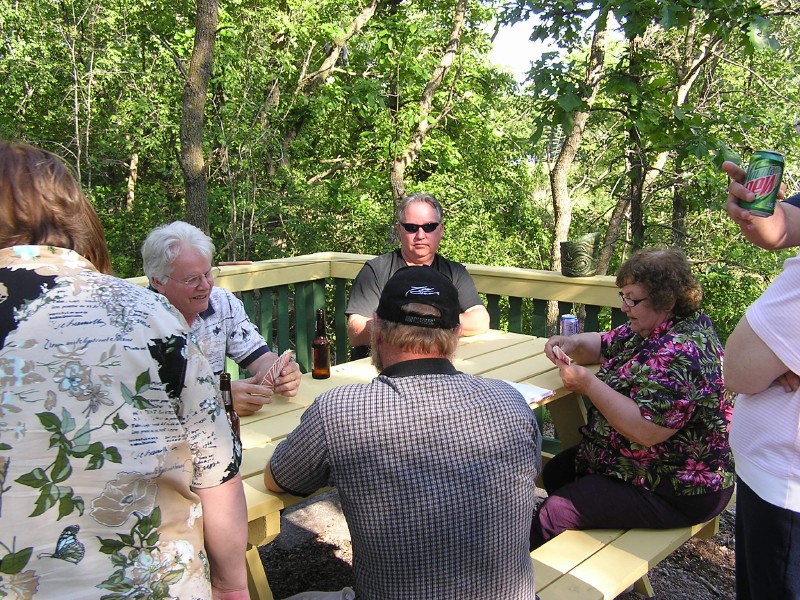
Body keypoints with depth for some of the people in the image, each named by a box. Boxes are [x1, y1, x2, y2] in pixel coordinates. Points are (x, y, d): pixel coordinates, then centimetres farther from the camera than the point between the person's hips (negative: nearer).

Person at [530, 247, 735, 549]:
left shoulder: (682, 351, -28)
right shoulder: (651, 329, 3)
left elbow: (647, 431, -34)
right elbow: (602, 344, 18)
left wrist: (588, 384, -26)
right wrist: (572, 344, -5)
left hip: (676, 491, -11)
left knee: (553, 513, -18)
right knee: (554, 473, 16)